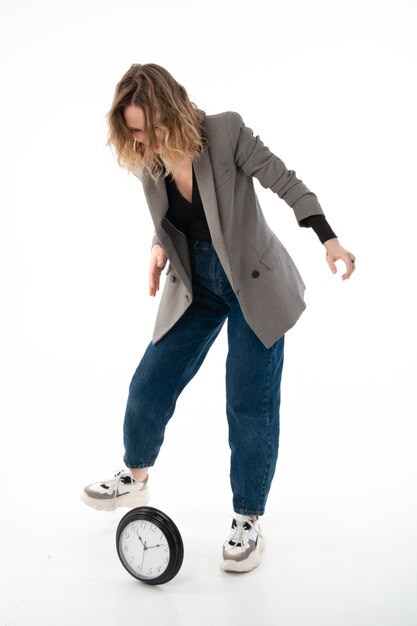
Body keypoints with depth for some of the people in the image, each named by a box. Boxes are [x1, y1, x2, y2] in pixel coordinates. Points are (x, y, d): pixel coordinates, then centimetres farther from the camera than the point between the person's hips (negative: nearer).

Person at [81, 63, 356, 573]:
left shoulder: (226, 132, -18)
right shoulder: (146, 163, -4)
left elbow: (286, 183, -15)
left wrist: (329, 241, -24)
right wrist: (159, 250, -9)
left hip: (254, 283, -4)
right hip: (194, 286, 5)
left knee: (250, 405, -3)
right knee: (149, 385, 3)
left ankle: (248, 521, 16)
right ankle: (135, 478, 32)